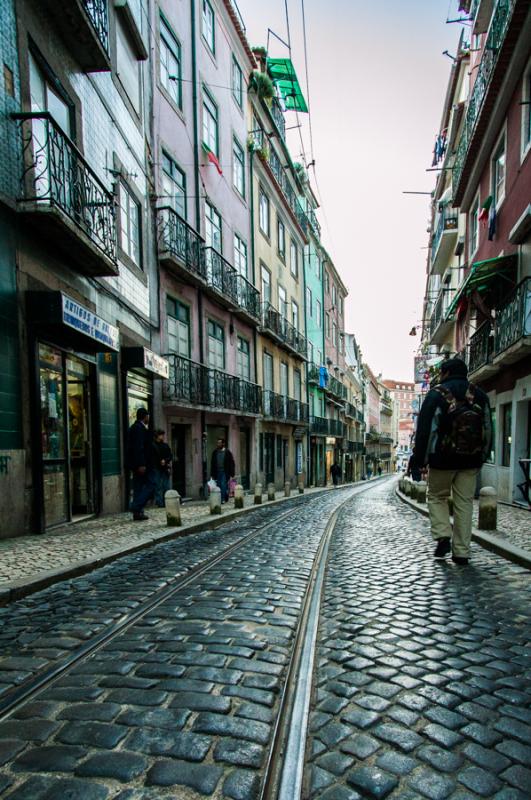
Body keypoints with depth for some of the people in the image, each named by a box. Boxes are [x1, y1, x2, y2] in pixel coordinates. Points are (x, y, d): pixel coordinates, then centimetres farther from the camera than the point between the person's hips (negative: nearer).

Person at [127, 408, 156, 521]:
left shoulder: (134, 427, 18)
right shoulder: (140, 428, -13)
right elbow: (139, 447, -21)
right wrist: (141, 464, -23)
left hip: (137, 464, 10)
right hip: (142, 463, -10)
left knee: (138, 487, 10)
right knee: (151, 483, -5)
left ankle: (138, 513, 13)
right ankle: (137, 507, -11)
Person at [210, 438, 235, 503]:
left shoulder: (227, 452, -3)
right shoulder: (215, 452, 8)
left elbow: (231, 464, -2)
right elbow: (212, 464, 12)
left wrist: (231, 474, -6)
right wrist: (212, 474, 8)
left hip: (225, 473, -4)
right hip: (217, 472, 4)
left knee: (223, 485, -11)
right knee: (219, 486, 3)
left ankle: (223, 499, -6)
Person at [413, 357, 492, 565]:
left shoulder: (436, 394, -5)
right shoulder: (480, 396, 9)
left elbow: (425, 429, -9)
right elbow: (488, 430, 12)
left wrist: (419, 460, -5)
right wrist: (481, 458, 19)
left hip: (443, 459, -3)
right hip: (471, 461, 4)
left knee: (436, 497, 14)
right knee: (464, 503, 8)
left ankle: (443, 536, -2)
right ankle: (461, 552, 9)